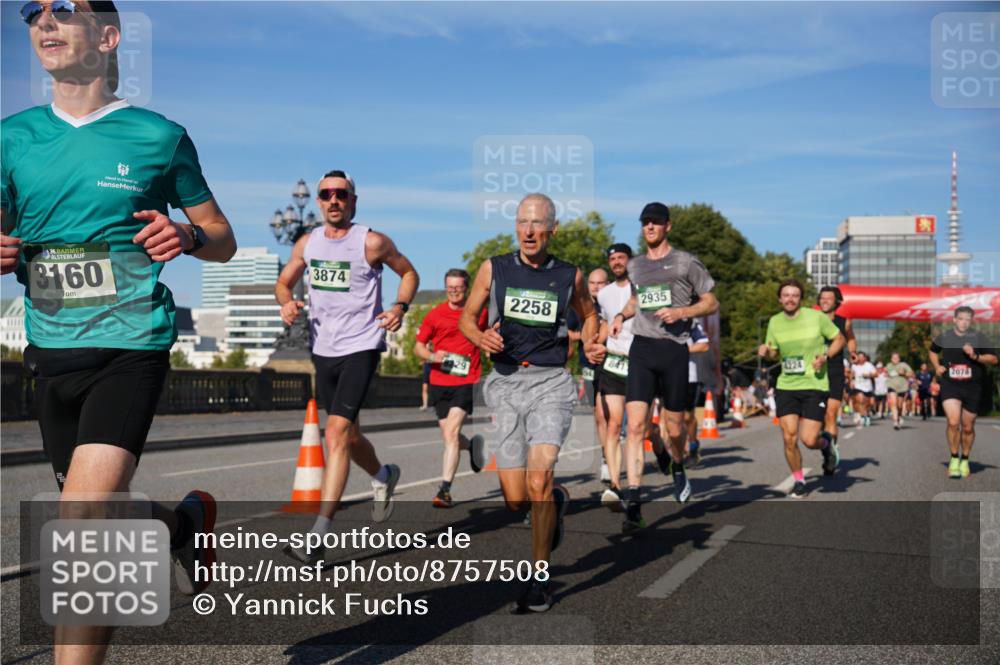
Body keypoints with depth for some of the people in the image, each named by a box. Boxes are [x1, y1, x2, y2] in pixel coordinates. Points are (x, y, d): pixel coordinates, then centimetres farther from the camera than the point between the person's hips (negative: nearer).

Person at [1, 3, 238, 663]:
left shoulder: (160, 137, 0)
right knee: (100, 518, 16)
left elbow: (224, 240, 7)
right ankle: (187, 521, 47)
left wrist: (186, 235, -15)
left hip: (131, 344, -5)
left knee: (83, 527, -17)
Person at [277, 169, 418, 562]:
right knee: (348, 434, 18)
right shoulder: (307, 243, 7)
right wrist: (286, 302, -5)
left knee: (336, 433, -17)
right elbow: (283, 283, 18)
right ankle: (383, 477, 49)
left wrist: (400, 307, -12)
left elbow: (409, 273, 5)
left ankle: (319, 536, -15)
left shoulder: (372, 242, -6)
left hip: (361, 348, -6)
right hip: (323, 350, 6)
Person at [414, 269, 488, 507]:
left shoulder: (479, 313, 3)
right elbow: (418, 346, 7)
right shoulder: (435, 315, 3)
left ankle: (445, 490, -14)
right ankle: (472, 444, 43)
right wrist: (432, 356, -11)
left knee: (451, 432, -17)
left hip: (466, 382, -2)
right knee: (449, 437, 7)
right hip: (439, 383, 3)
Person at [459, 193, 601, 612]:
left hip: (549, 383, -1)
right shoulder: (493, 269, 4)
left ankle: (540, 578, -6)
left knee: (539, 476, -22)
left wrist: (591, 346, 3)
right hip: (506, 384, 2)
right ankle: (557, 500, 38)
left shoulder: (569, 275, 5)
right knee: (515, 500, 1)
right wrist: (481, 337, -10)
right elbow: (466, 317, 12)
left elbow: (588, 314, 22)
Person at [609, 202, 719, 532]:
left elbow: (711, 303, 5)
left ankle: (678, 468, 41)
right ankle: (633, 502, -11)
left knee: (674, 428, 5)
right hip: (641, 348, 3)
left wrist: (681, 312, -12)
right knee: (635, 425, -10)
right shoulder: (635, 265, 15)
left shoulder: (686, 262, 2)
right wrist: (622, 315, 11)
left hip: (673, 348, -3)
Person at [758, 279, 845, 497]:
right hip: (786, 387, 3)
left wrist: (825, 357, -12)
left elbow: (839, 339, 5)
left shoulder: (817, 317, -7)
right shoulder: (774, 322, 4)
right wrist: (766, 352, -7)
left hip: (815, 385, -3)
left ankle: (826, 444, 28)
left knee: (809, 440, -9)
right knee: (789, 439, -4)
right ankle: (798, 480, 19)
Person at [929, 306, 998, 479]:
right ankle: (954, 458, 0)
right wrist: (937, 366, 6)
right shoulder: (944, 337, 1)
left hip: (973, 387, 0)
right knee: (953, 422, -19)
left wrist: (975, 356, -21)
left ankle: (965, 460, 31)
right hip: (950, 386, 0)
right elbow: (933, 351, 21)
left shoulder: (978, 337, -4)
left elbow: (993, 359, -6)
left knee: (968, 427, 10)